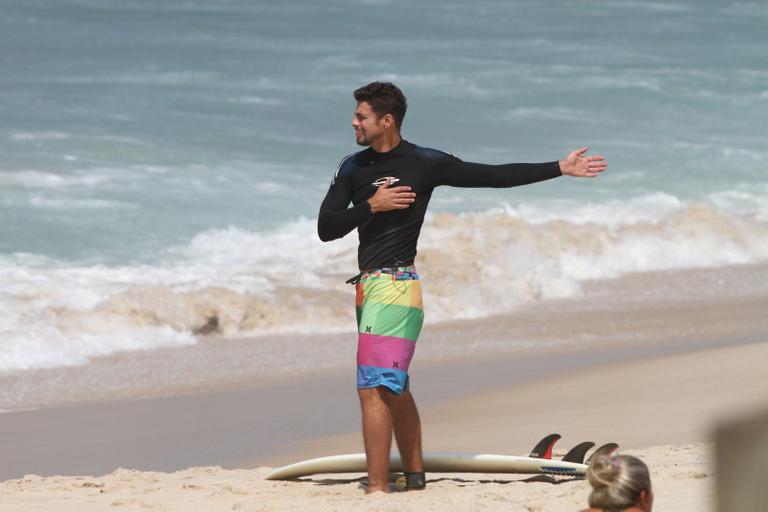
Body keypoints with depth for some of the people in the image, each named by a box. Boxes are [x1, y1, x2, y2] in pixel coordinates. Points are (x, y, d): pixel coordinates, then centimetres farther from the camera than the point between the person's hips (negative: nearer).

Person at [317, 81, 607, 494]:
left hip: (395, 286, -7)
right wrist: (372, 206, -9)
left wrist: (560, 168, -1)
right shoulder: (353, 168, 10)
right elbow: (326, 228, 5)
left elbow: (494, 176, 0)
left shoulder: (425, 164, -5)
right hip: (368, 287, 7)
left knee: (373, 389, -13)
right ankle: (414, 477, 28)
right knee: (394, 389, 16)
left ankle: (377, 488, -13)